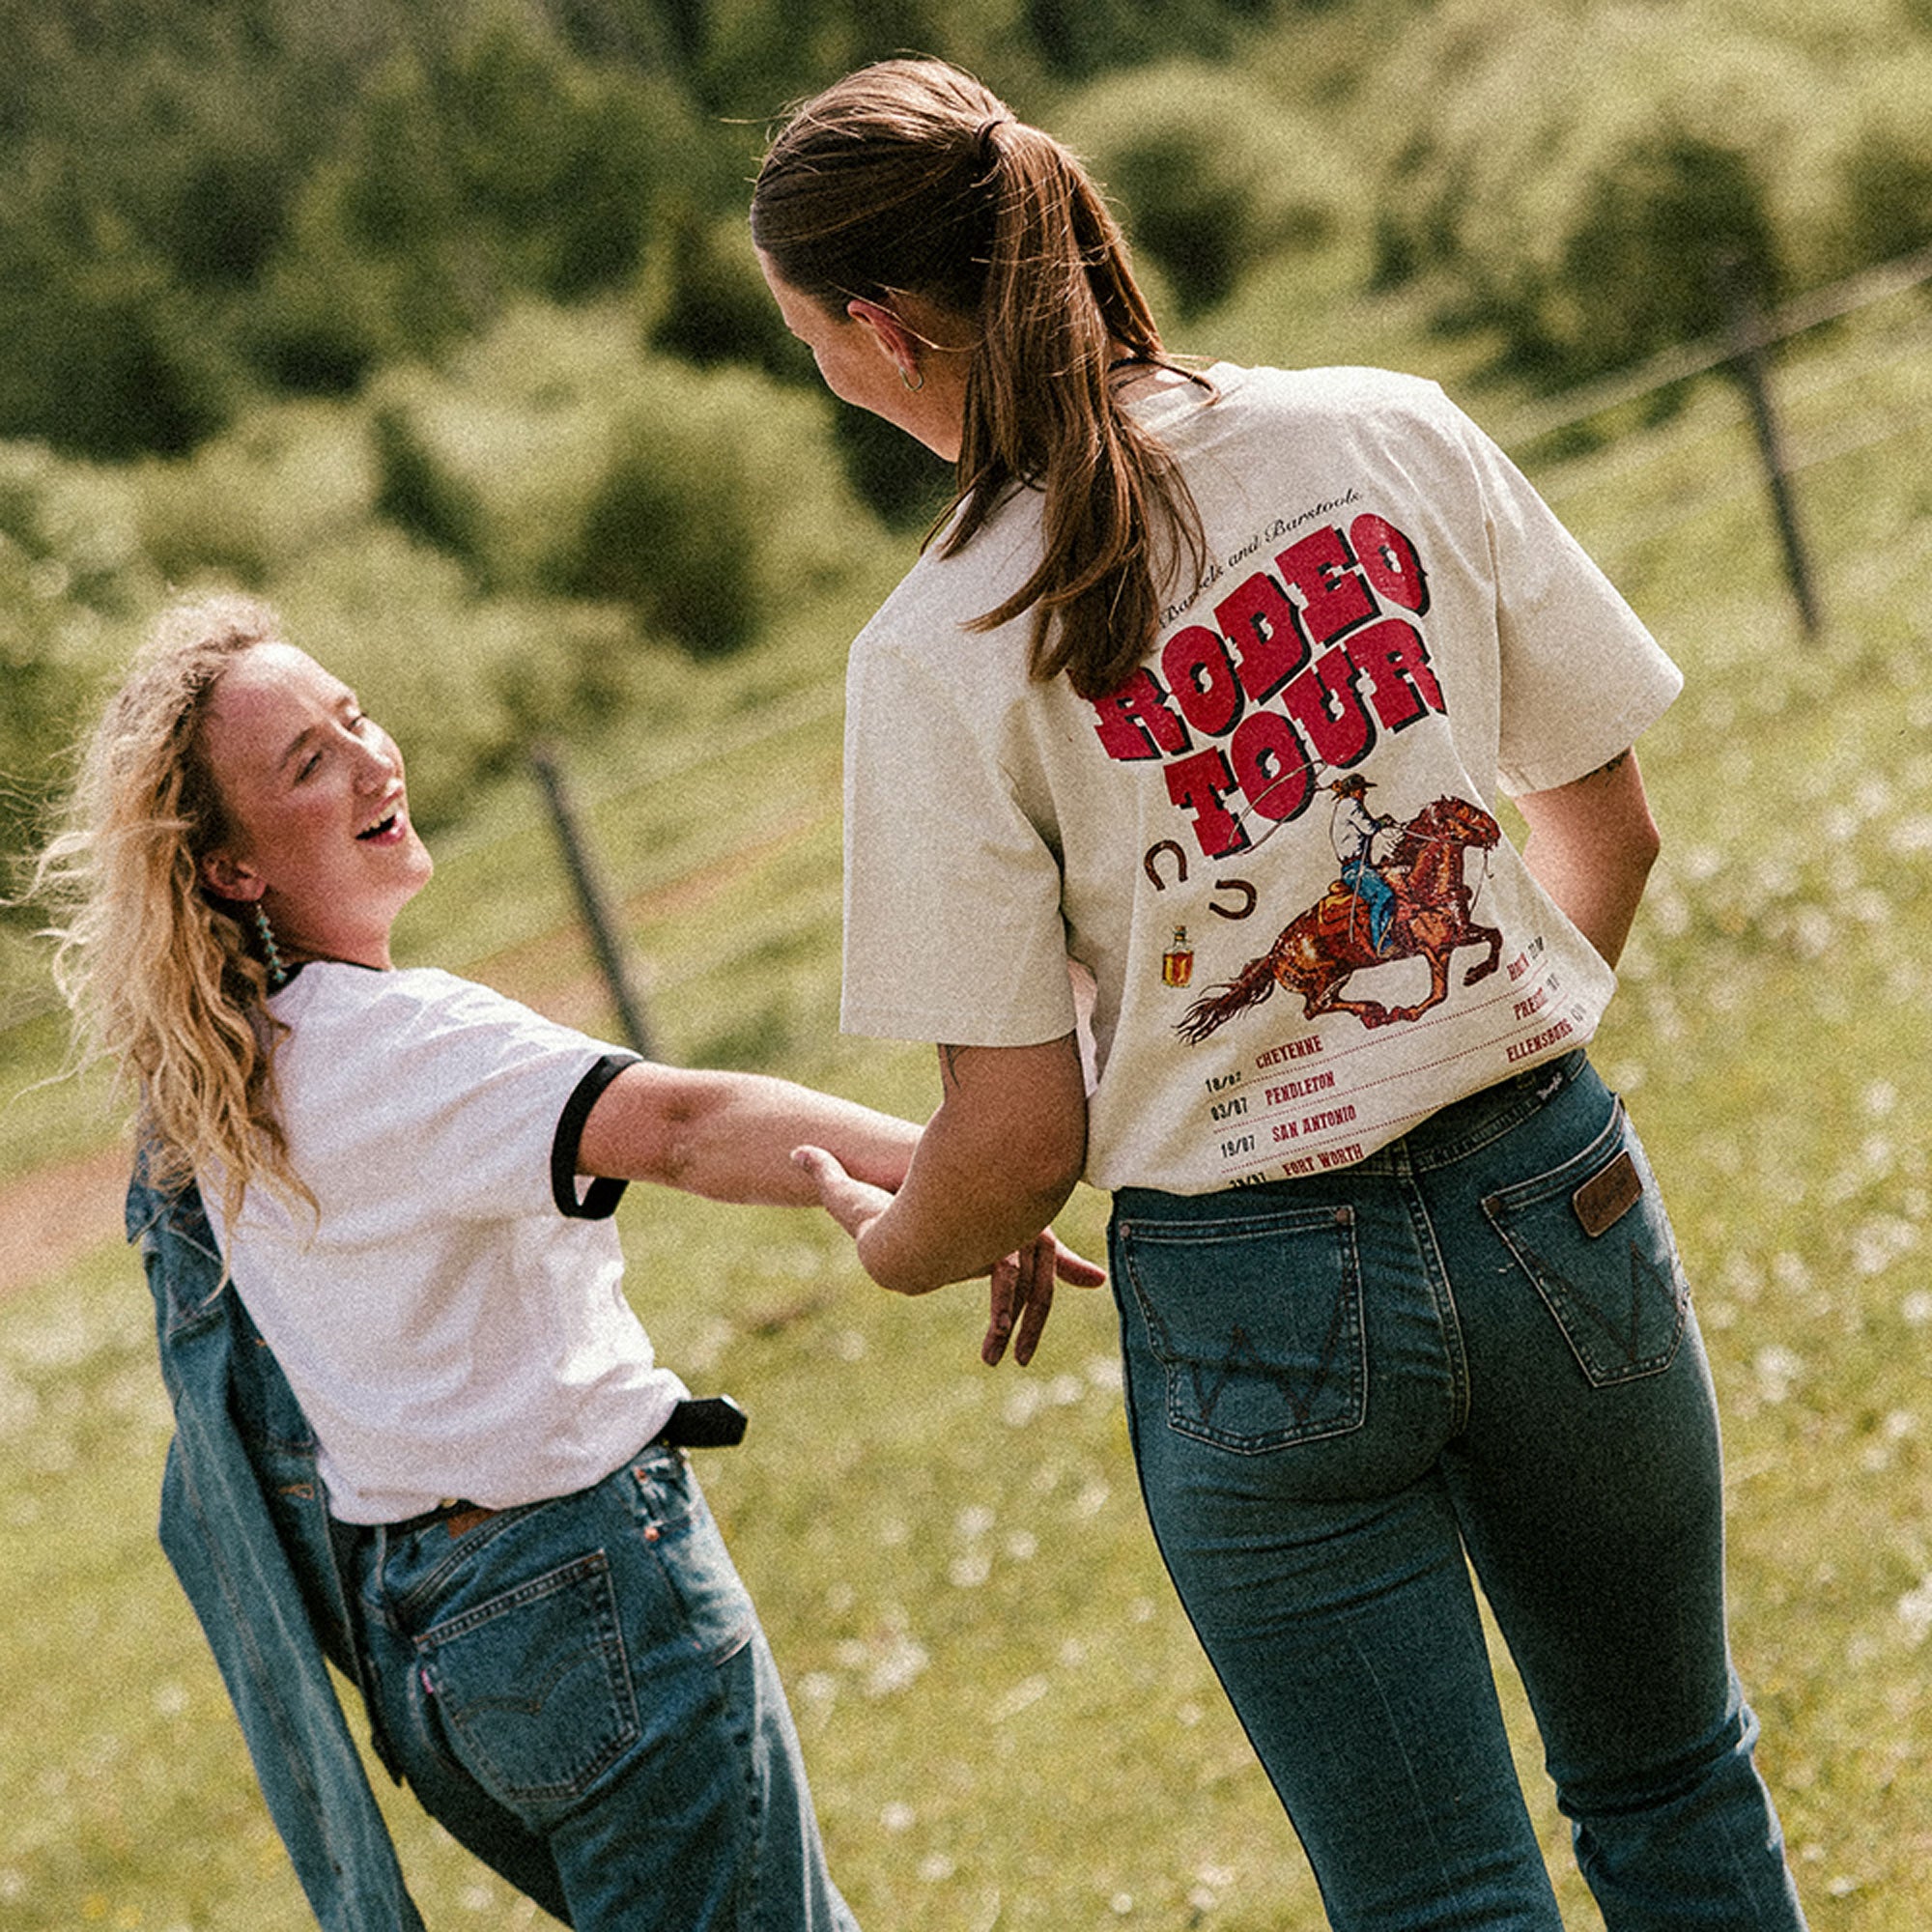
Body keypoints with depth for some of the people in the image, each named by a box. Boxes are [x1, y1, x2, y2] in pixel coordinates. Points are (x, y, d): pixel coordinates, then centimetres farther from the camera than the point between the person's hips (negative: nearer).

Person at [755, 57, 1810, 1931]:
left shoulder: (939, 652, -14)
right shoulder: (1393, 433, -5)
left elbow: (1021, 1136, -10)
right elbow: (1606, 823, 4)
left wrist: (885, 1242, 11)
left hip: (1255, 1302, -3)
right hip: (1554, 1199, 3)